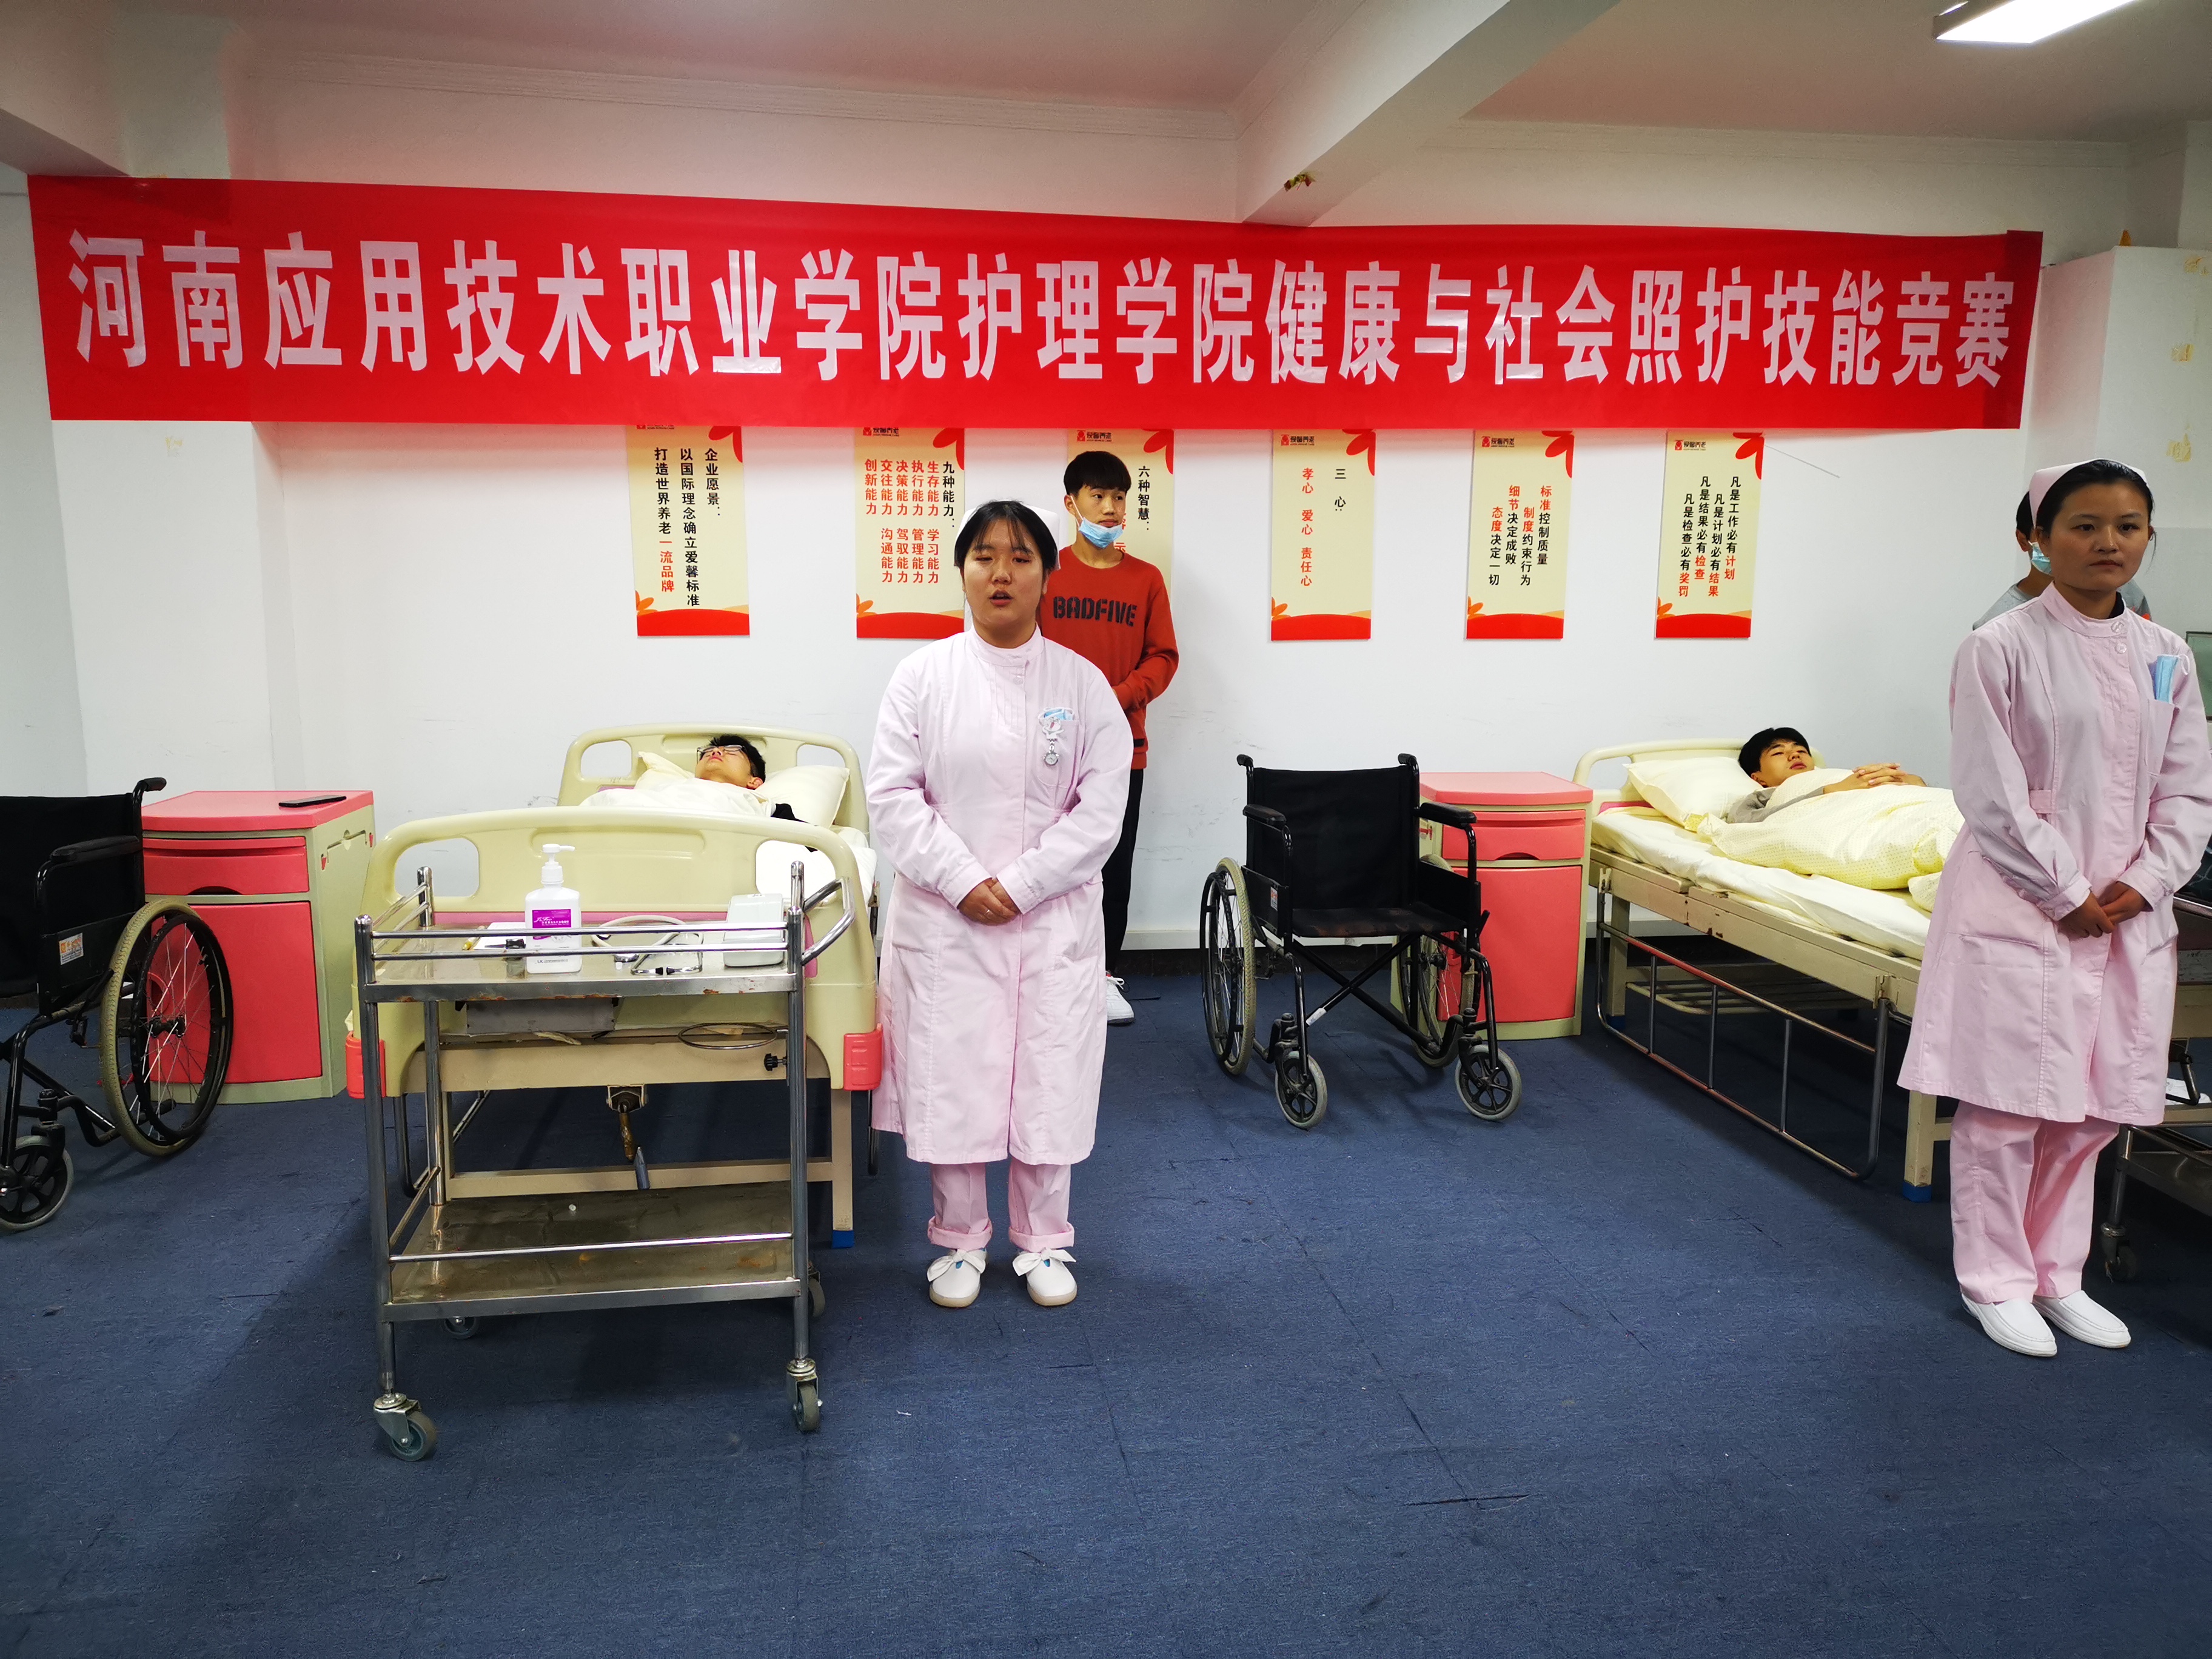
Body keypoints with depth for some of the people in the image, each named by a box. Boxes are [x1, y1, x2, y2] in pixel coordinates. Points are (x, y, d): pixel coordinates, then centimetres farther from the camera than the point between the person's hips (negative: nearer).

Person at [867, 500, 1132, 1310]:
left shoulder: (1082, 684, 2)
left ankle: (1043, 1243, 27)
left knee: (1049, 1082, 8)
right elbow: (893, 796, -3)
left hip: (1054, 920, 0)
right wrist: (964, 882, -13)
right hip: (943, 918, 0)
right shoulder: (922, 676, 1)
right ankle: (960, 1242, 26)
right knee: (948, 1081, 6)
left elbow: (1101, 806, -4)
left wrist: (1018, 886, -12)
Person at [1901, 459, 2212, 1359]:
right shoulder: (2001, 649, -8)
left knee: (2095, 1106, 12)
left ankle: (2057, 1275, 28)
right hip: (2019, 908, -5)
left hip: (2128, 914, 6)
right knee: (2008, 1104, 0)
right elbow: (1991, 794, -11)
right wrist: (2065, 895, -11)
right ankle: (1996, 1282, 17)